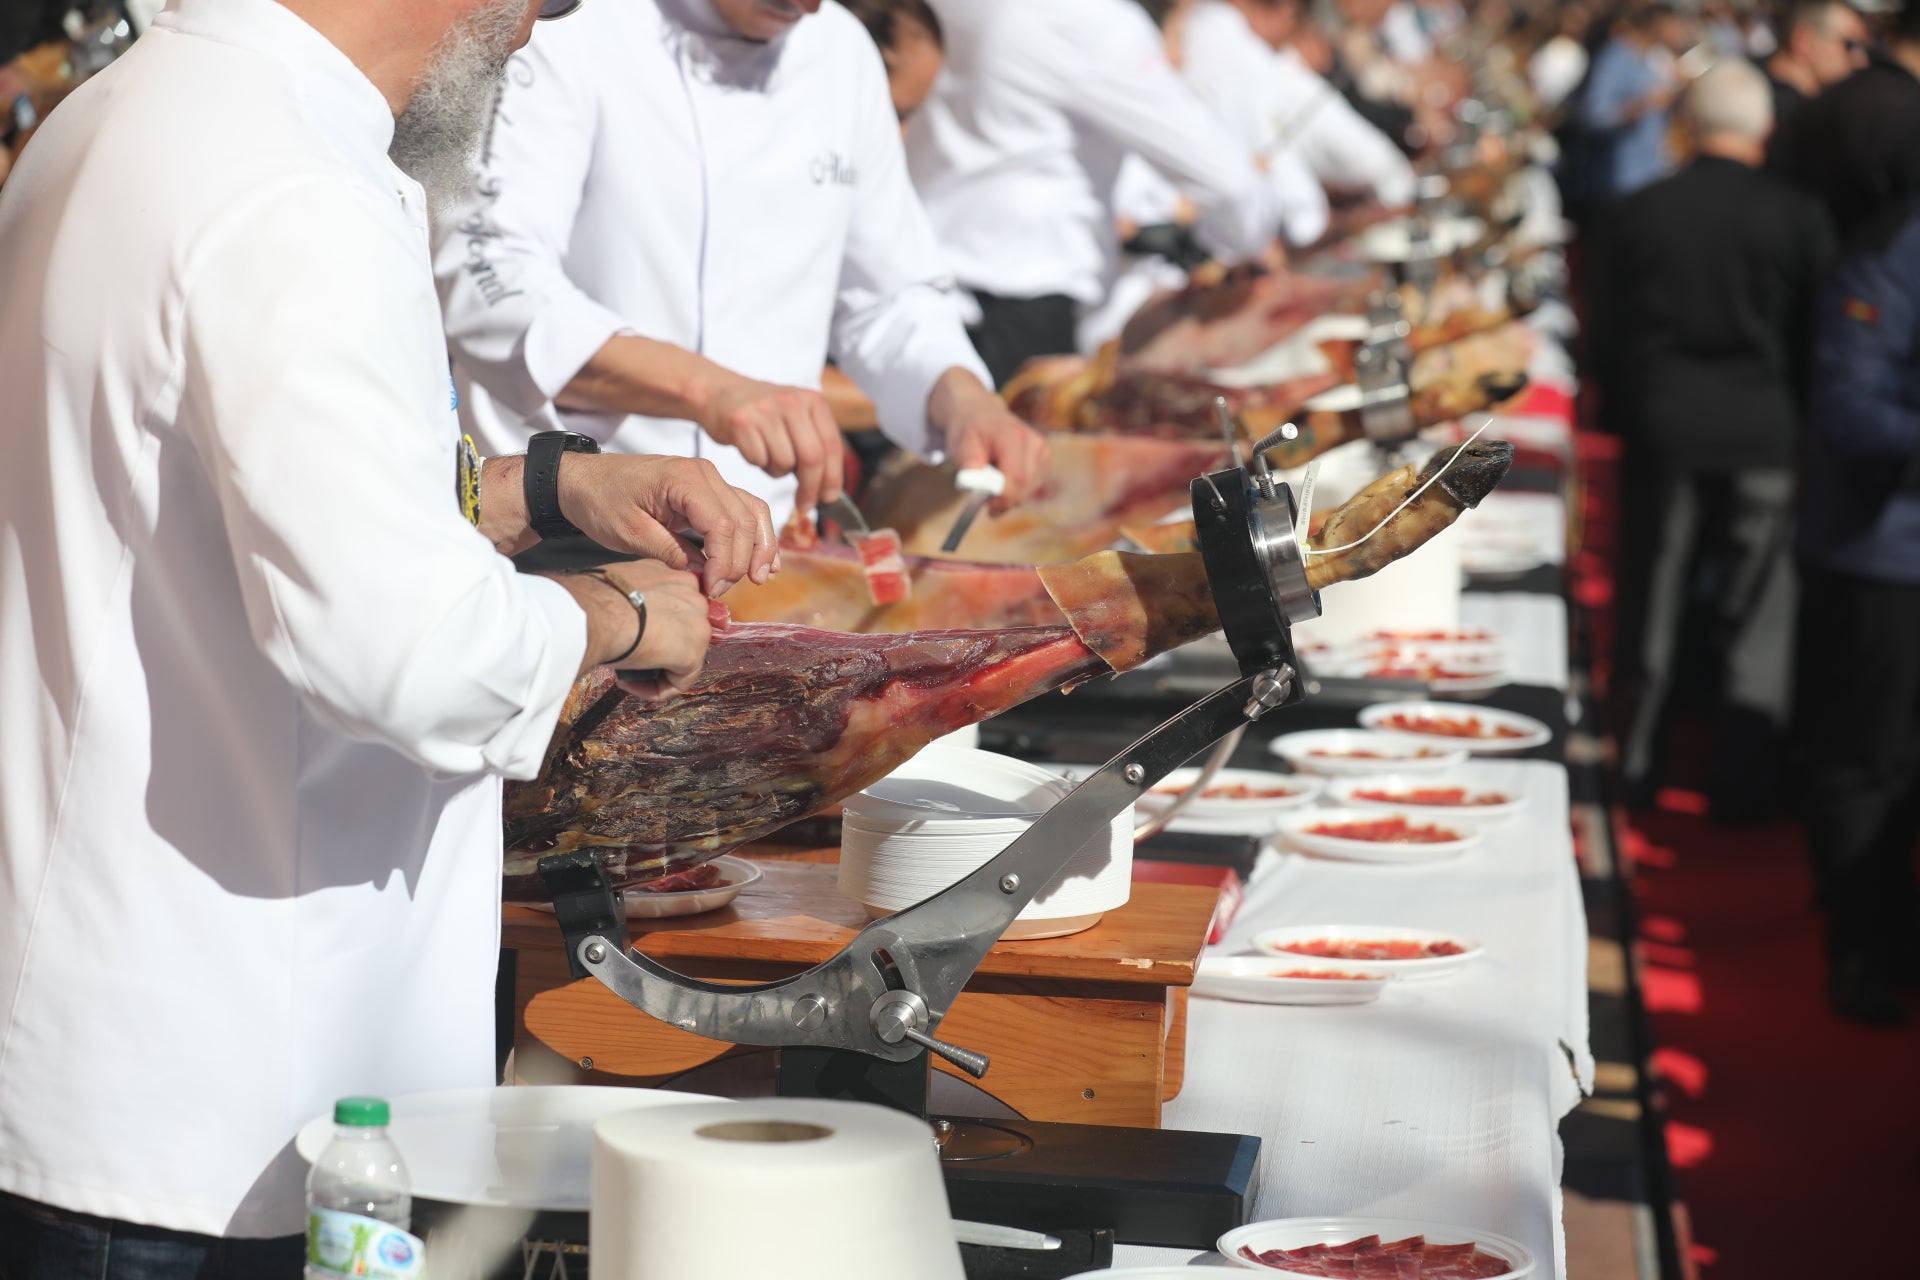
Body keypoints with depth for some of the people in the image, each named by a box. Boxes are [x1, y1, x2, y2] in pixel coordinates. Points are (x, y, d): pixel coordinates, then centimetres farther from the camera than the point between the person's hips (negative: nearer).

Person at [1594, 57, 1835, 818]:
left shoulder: (1638, 213, -2)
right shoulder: (1798, 220, -8)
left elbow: (1608, 334, 4)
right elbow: (1816, 336, -2)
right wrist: (1799, 418, 12)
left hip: (1663, 431, 2)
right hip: (1762, 434, -2)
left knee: (1654, 605, 14)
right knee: (1758, 608, 7)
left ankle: (1636, 765, 22)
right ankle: (1742, 782, 11)